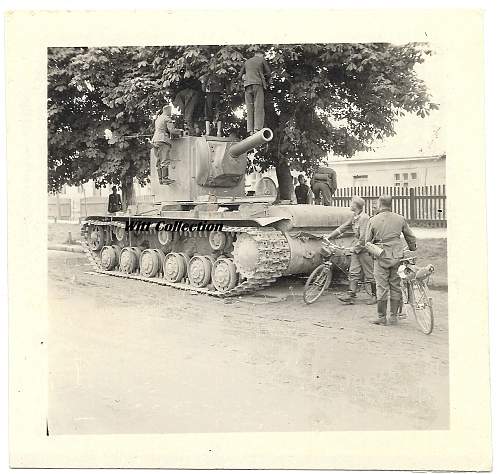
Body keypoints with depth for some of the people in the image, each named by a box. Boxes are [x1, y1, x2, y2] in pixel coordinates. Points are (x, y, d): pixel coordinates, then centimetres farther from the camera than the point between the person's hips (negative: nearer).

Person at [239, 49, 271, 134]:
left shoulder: (247, 61, 23)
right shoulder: (262, 60, 10)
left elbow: (240, 76, 24)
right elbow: (268, 74, 11)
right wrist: (264, 82, 25)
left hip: (247, 86, 4)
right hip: (258, 84, -4)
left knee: (250, 108, -1)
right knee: (259, 107, -10)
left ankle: (250, 130, -11)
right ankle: (257, 129, -24)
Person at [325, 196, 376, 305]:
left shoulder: (364, 217, -18)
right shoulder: (354, 217, 9)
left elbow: (363, 237, -21)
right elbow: (343, 227, 14)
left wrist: (356, 248, -15)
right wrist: (330, 236, 12)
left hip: (364, 248, -9)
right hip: (356, 248, 9)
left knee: (369, 273, 2)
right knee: (353, 272, 3)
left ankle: (375, 295, 15)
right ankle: (350, 295, 2)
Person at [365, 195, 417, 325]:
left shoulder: (373, 220, -3)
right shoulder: (400, 219, 5)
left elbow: (368, 241, 1)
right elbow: (410, 237, 13)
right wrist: (413, 249, 29)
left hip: (381, 256, -3)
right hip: (397, 256, 3)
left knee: (382, 287, 3)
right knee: (395, 286, 10)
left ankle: (382, 317, 9)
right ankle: (393, 316, 15)